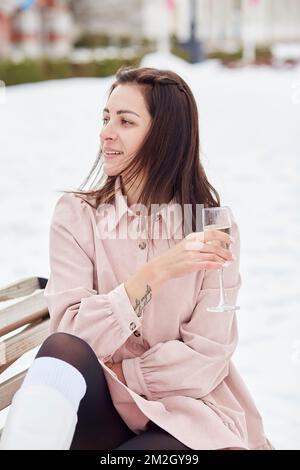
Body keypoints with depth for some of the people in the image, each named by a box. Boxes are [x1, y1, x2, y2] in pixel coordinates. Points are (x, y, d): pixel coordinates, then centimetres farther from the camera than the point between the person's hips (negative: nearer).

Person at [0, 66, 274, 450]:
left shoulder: (212, 224, -4)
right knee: (63, 349, -32)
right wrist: (156, 272, -24)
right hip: (101, 407, 2)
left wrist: (111, 373, -12)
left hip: (186, 413, -2)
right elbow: (69, 336, -14)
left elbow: (207, 357, -7)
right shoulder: (75, 214, -2)